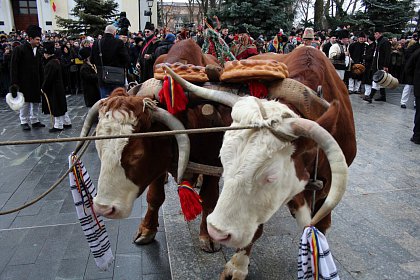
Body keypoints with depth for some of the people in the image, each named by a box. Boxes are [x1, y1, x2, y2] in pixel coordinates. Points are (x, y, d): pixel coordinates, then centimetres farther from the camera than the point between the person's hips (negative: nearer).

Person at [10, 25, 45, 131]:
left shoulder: (37, 51, 10)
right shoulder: (19, 49, -9)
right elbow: (14, 66, -11)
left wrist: (41, 81, 9)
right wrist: (14, 82, -16)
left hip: (35, 82, 6)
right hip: (24, 82, -6)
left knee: (36, 101, 10)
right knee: (25, 102, 1)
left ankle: (35, 120, 21)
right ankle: (24, 122, 13)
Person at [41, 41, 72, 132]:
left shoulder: (50, 64, -21)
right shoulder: (56, 61, 8)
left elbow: (48, 79, -20)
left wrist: (43, 88, -8)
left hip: (53, 90, -9)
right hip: (59, 88, 9)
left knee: (56, 107, -1)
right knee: (61, 105, 17)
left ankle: (58, 126, 7)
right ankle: (67, 122, 25)